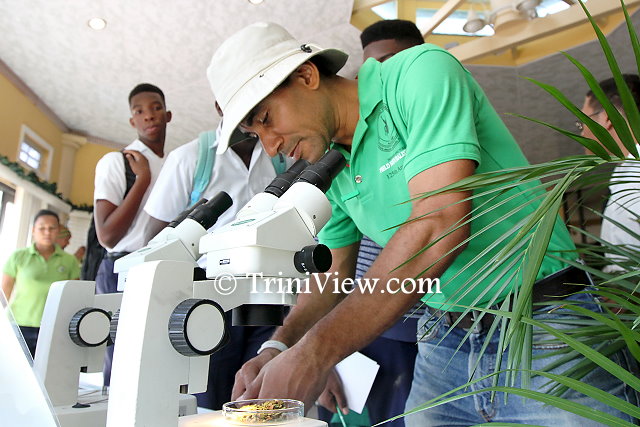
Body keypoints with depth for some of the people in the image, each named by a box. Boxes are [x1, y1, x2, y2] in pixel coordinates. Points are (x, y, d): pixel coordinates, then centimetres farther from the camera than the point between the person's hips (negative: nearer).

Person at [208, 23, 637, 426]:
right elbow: (332, 276, 9)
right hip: (445, 345, 6)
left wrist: (317, 352, -27)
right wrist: (280, 348, -10)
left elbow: (441, 227, -28)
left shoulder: (422, 71, -16)